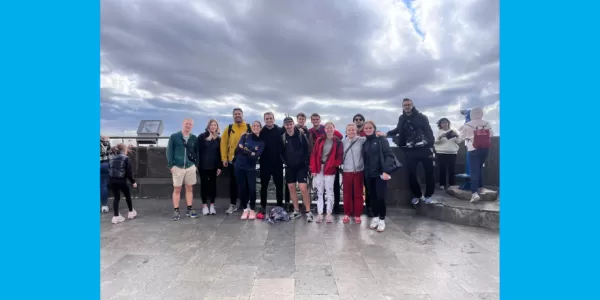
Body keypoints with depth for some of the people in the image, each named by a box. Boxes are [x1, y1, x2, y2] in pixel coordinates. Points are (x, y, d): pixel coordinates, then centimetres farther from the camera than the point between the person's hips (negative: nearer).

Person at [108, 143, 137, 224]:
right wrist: (133, 182, -3)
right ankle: (131, 212, 27)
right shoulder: (126, 159, -10)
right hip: (122, 181, -4)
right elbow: (128, 173, -10)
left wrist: (111, 178, 15)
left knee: (116, 198, 10)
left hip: (113, 181, 5)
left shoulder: (110, 157, 6)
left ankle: (116, 216, 9)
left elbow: (109, 170, 8)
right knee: (128, 196, 14)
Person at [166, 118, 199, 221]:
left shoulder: (194, 138, 6)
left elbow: (197, 152, 12)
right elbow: (169, 151, -2)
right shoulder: (174, 137, -2)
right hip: (177, 167, -2)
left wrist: (197, 164, 4)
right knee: (177, 189, 4)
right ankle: (176, 211, 11)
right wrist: (171, 165, -9)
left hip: (191, 167, 3)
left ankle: (189, 209, 19)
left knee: (189, 188, 9)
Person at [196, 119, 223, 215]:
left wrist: (219, 166, 1)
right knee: (204, 184, 5)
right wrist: (196, 164, -15)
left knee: (213, 184, 6)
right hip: (203, 165, -2)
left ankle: (212, 205, 15)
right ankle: (204, 205, 14)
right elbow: (197, 151, -6)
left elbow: (219, 153, 5)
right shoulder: (201, 136, -1)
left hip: (214, 166, 2)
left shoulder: (218, 139, 7)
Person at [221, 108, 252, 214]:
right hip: (232, 159, 1)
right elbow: (224, 143, 2)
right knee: (233, 183, 8)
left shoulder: (249, 128, 1)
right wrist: (224, 158, -4)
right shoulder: (228, 128, 4)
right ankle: (232, 204, 19)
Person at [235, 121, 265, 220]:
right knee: (242, 188, 4)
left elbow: (256, 156, -11)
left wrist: (244, 150, -11)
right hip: (239, 166, 1)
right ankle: (245, 209, 18)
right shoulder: (245, 136, 4)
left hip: (251, 168, -1)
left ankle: (252, 210, 12)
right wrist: (250, 153, -11)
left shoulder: (261, 143, 2)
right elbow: (238, 149, -9)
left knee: (252, 189, -6)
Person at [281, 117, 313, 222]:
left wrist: (305, 162, -9)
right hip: (289, 167, 4)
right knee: (291, 188, 9)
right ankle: (297, 211, 23)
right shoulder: (283, 137, 3)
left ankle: (308, 212, 3)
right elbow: (281, 152, 9)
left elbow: (307, 150, -6)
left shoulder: (301, 135, -7)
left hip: (301, 166, -4)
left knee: (303, 188, -10)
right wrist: (285, 162, 1)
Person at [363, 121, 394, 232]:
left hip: (380, 173, -4)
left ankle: (382, 220, 8)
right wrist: (365, 172, 8)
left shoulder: (381, 140, -2)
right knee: (372, 196, 9)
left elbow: (389, 155, -10)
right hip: (369, 174, 4)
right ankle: (375, 217, 23)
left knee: (380, 196, -7)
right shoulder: (364, 143, 11)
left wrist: (386, 171, -19)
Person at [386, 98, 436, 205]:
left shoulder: (421, 117, -1)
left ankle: (428, 195, 21)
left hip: (424, 149, -2)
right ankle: (417, 195, 21)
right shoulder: (401, 118, 9)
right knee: (411, 174, 1)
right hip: (410, 151, 3)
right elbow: (399, 130, 27)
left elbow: (429, 132, -4)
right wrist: (387, 133, 15)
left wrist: (431, 146, -11)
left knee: (429, 173, 3)